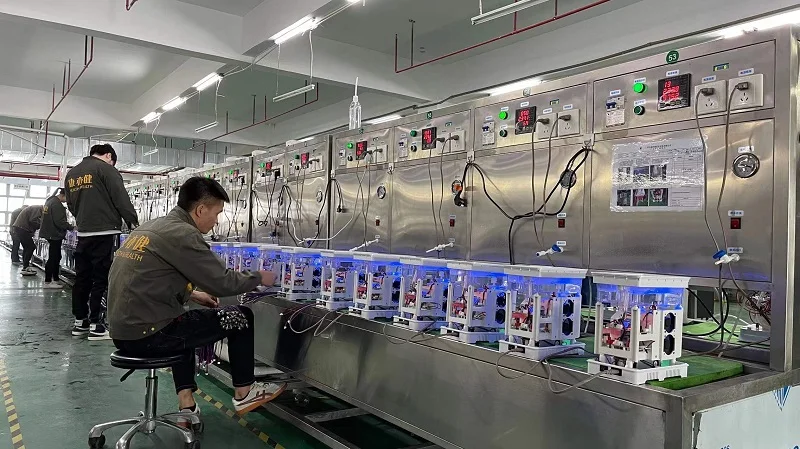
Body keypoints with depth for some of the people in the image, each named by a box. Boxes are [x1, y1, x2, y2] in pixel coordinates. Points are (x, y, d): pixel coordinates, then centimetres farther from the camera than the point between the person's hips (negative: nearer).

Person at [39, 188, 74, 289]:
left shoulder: (50, 201, 13)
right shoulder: (56, 204, -19)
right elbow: (59, 221, -25)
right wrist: (70, 227, -15)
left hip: (50, 234, 10)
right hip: (55, 235, -10)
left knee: (56, 257, 16)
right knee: (53, 258, -4)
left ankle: (55, 279, 22)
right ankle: (47, 282, 1)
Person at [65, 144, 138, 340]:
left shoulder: (71, 173, 15)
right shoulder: (106, 169, -7)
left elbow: (70, 204, 22)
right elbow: (121, 199, -10)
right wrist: (134, 222, 1)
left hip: (83, 232, 7)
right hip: (104, 232, -7)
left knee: (82, 277, 12)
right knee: (100, 278, -4)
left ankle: (80, 322, 17)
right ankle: (95, 325, -3)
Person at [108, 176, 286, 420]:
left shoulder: (152, 227, 13)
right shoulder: (182, 234, -15)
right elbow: (222, 282, -13)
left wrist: (192, 294, 23)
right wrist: (258, 278, 4)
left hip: (124, 329, 10)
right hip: (146, 334, -9)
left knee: (185, 322, 36)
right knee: (240, 317, 2)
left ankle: (187, 404, 27)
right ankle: (244, 393, 20)